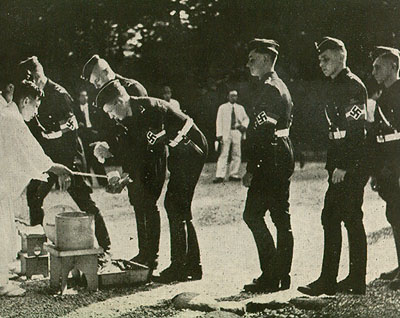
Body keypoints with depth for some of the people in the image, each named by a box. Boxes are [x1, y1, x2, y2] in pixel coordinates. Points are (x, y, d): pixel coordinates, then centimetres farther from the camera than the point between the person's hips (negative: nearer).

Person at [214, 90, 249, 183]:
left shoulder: (240, 108, 16)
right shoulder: (222, 108, 7)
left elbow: (246, 118, 25)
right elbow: (219, 121, 3)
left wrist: (244, 125, 3)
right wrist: (219, 134, -7)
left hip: (237, 132, 4)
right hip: (226, 132, -3)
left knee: (237, 154, 4)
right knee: (224, 154, -8)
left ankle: (233, 174, 12)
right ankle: (220, 176, -12)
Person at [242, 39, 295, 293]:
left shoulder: (268, 88, -13)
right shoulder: (280, 86, 19)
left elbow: (263, 131, -20)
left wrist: (251, 169, -20)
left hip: (271, 159, -10)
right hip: (283, 156, 10)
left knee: (253, 215, -8)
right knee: (282, 218, 10)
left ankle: (271, 276, -8)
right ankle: (282, 276, 14)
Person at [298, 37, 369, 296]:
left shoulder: (352, 85, -12)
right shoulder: (336, 85, 18)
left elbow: (356, 130, -18)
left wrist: (344, 166, -21)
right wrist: (333, 165, 16)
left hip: (352, 167, -10)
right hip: (340, 166, 10)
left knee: (352, 219, -5)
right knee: (330, 218, 10)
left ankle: (356, 282, 2)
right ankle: (327, 281, 14)